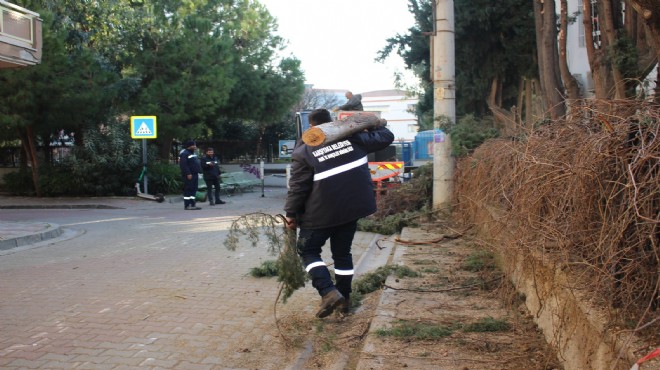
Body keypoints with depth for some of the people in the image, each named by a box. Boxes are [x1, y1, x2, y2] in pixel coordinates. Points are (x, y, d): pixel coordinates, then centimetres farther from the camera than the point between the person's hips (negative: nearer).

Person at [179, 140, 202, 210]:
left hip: (195, 174, 10)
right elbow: (183, 165, -20)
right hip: (189, 175, -10)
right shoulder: (184, 154, -12)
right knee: (188, 189, -8)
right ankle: (187, 205, -7)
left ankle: (193, 204, 15)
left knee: (194, 190, 10)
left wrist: (198, 172, 18)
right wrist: (188, 174, -24)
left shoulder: (193, 153, 20)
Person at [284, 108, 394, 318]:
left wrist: (291, 214, 4)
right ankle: (344, 299, 23)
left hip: (320, 214, -4)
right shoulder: (352, 138, 1)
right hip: (351, 208, 4)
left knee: (308, 251, 11)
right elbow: (385, 137, 9)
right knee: (342, 253, 19)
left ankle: (328, 292, -7)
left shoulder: (303, 153, -9)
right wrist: (376, 126, 30)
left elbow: (297, 187, -8)